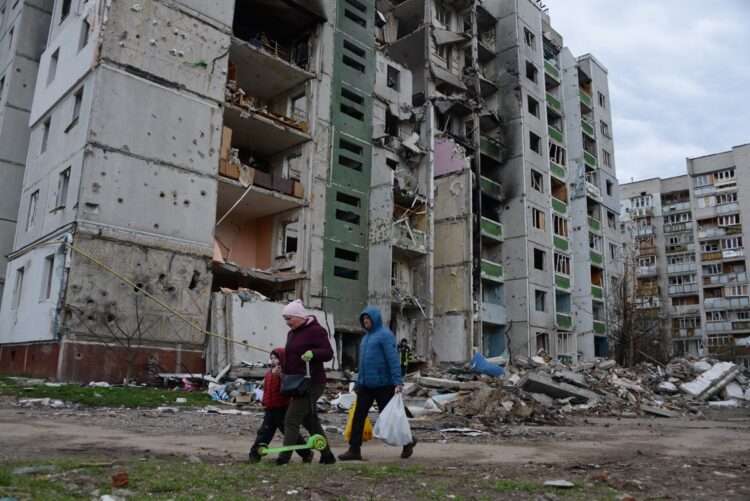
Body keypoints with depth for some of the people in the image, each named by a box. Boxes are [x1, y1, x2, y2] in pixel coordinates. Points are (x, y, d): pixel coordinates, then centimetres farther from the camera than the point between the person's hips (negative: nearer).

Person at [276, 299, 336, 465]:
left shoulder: (315, 330, -12)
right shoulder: (292, 333, 16)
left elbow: (328, 353, -16)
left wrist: (313, 353, -32)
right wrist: (282, 369, 13)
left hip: (312, 383, -10)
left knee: (292, 418, -11)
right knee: (310, 420, 15)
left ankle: (284, 458, -9)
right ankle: (327, 455, 24)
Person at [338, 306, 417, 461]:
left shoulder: (385, 335, -11)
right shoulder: (367, 336, 16)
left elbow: (393, 360, -18)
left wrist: (398, 382, -24)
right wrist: (358, 383, 23)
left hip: (383, 385, -8)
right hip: (366, 385, 8)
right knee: (358, 416, 2)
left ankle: (408, 442, 24)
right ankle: (354, 450, 9)